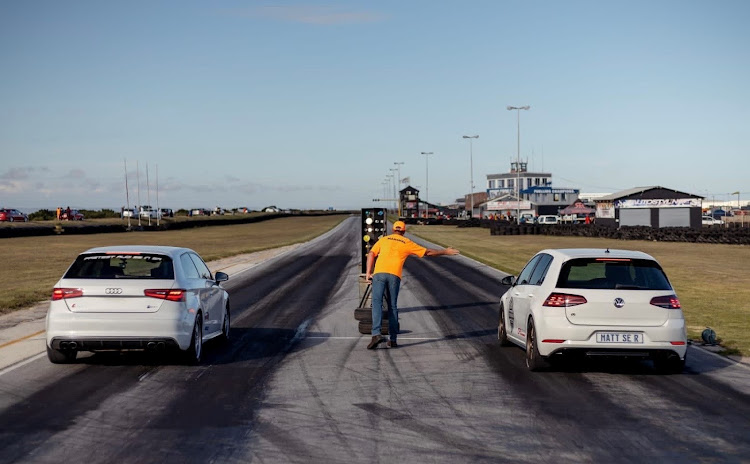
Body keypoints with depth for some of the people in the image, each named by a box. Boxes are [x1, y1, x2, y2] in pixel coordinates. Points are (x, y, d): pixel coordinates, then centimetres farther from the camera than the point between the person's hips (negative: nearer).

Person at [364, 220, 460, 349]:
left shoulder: (383, 240, 20)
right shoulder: (407, 243, 18)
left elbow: (371, 254, 7)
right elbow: (428, 252, 23)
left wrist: (368, 272, 5)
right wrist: (445, 252, 33)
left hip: (379, 273, 0)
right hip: (394, 276, 0)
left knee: (377, 303, -6)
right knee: (392, 306, 11)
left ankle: (376, 334, -24)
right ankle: (392, 339, 10)